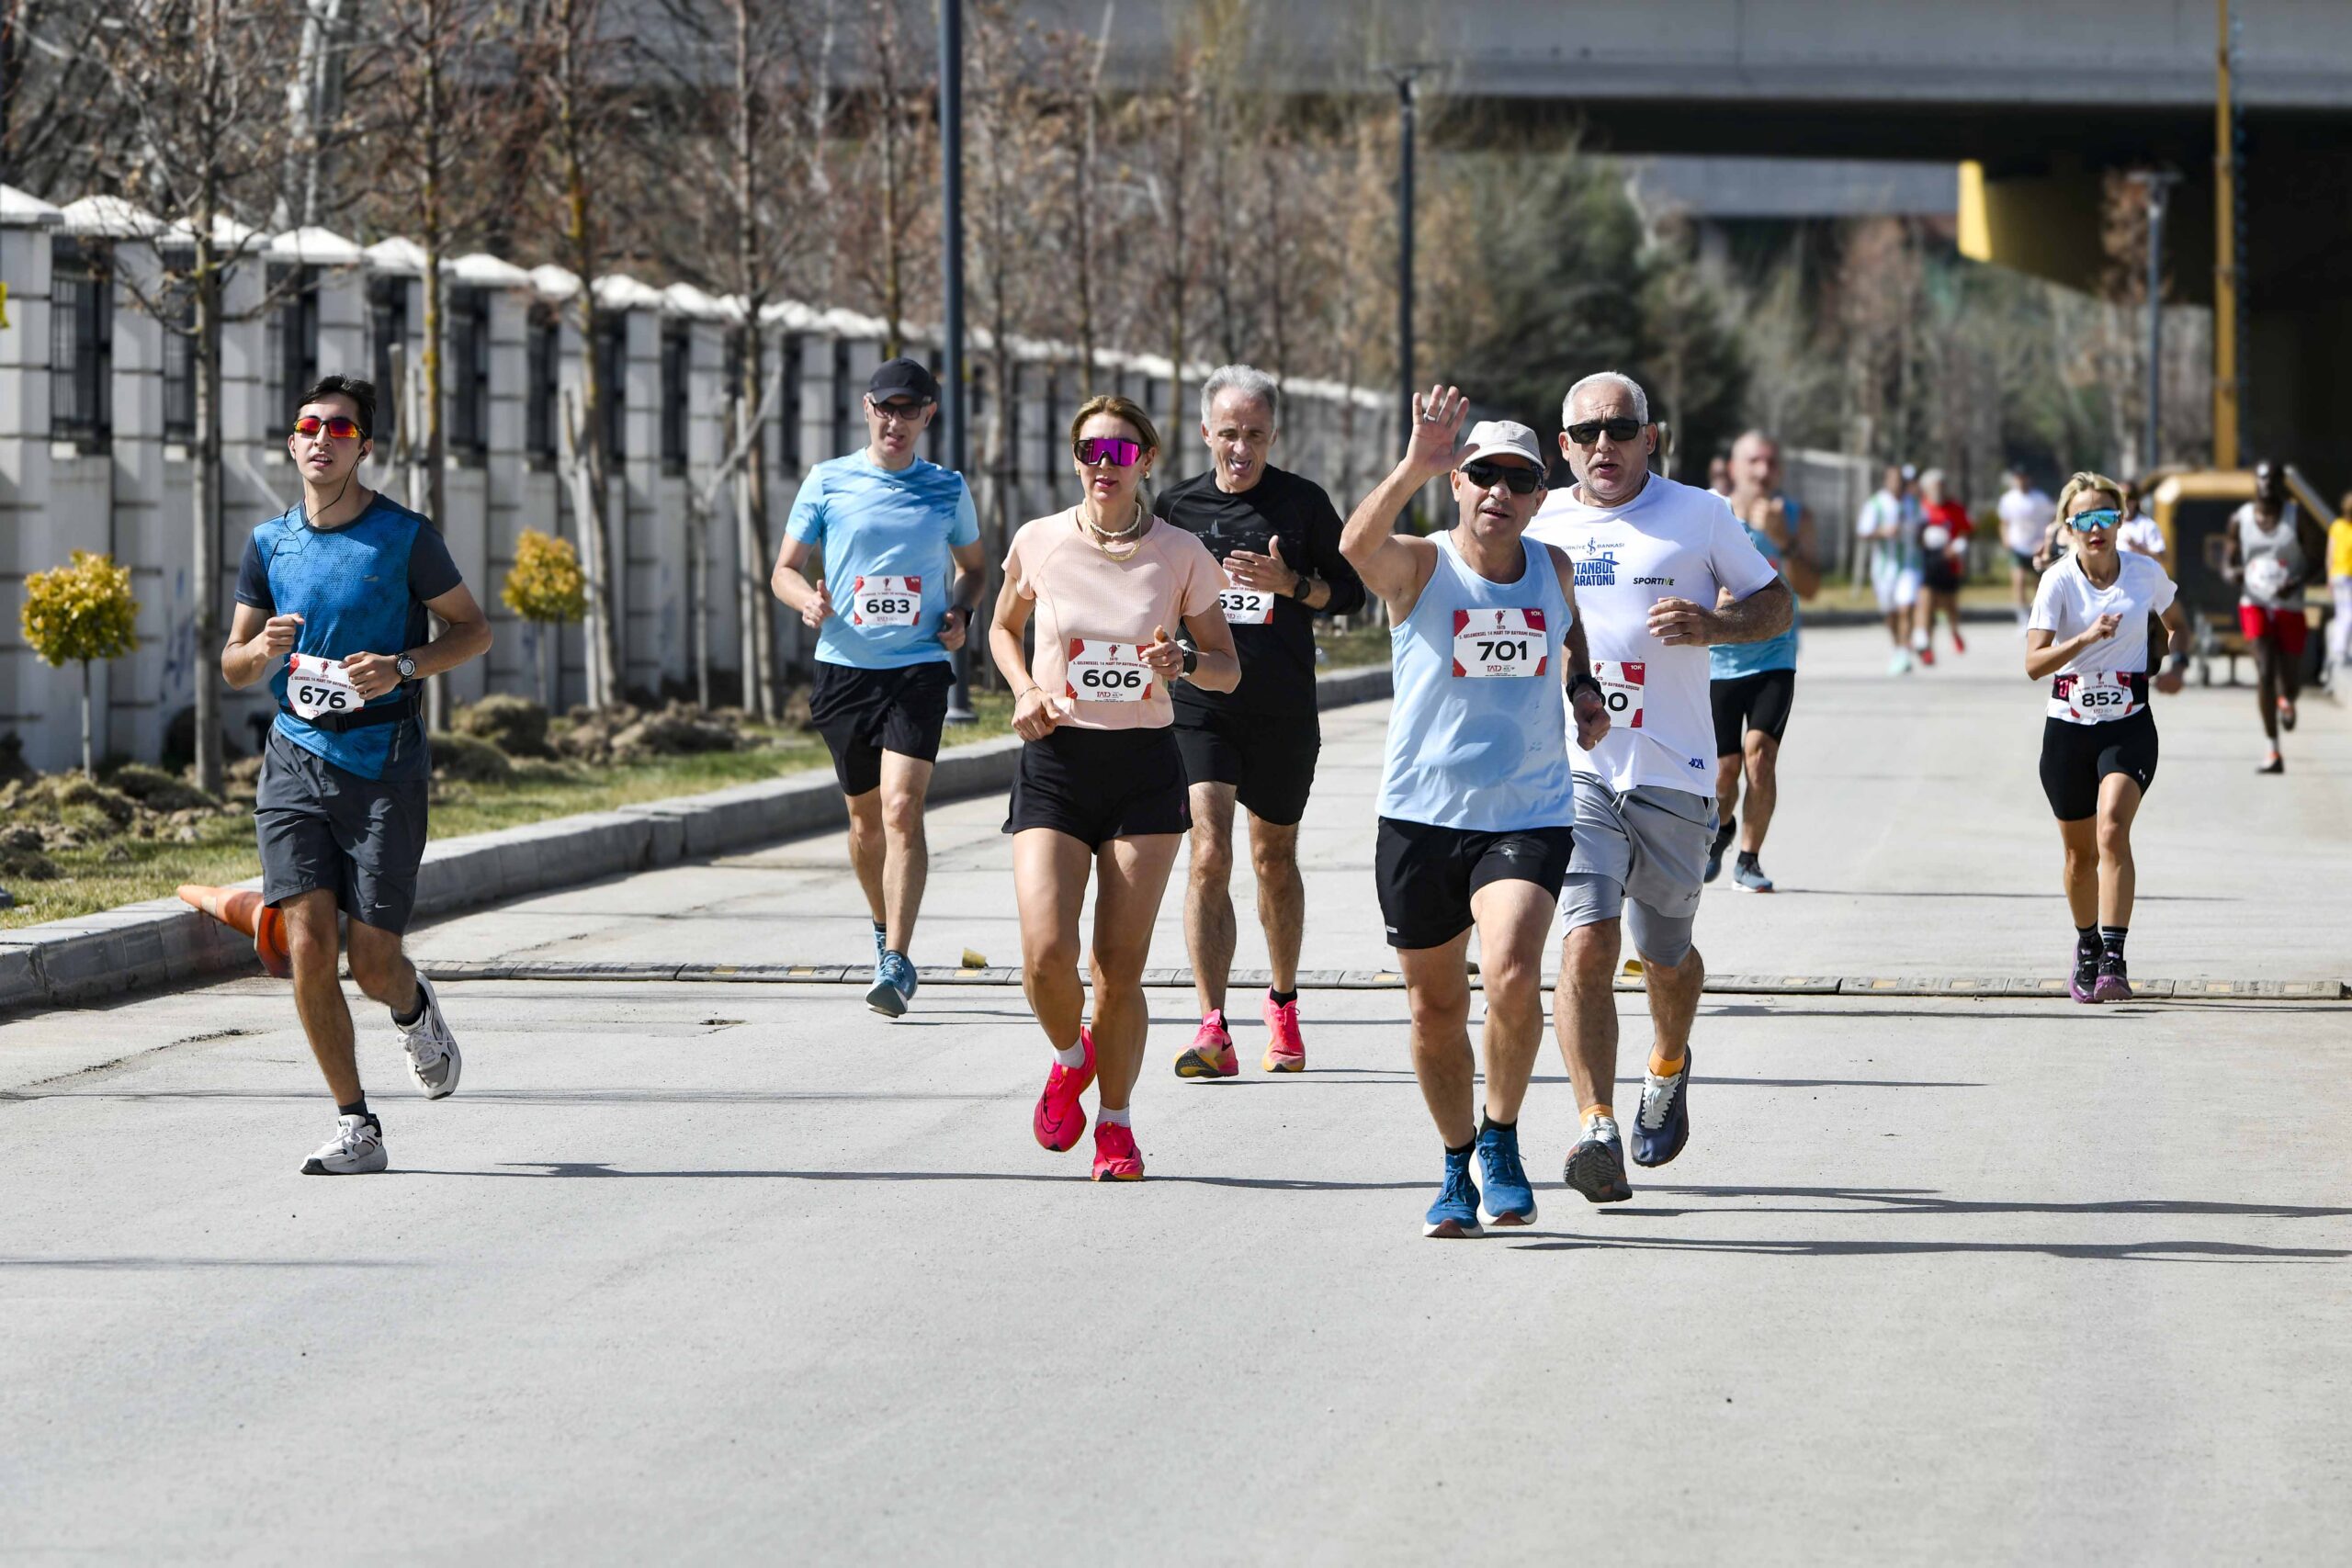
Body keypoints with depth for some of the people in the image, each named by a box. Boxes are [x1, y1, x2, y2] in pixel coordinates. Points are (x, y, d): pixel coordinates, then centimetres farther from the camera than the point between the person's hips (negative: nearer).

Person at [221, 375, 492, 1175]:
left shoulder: (405, 536, -3)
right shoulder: (270, 542, 7)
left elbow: (474, 629, 4)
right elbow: (232, 666, 14)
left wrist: (400, 667, -14)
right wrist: (262, 649, -11)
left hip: (383, 762, -3)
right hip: (296, 757, 3)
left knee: (373, 964, -3)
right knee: (308, 945, -10)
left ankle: (415, 1010, 35)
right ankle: (356, 1128, 0)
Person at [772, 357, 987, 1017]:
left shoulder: (949, 490, 6)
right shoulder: (828, 481, 4)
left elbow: (973, 565, 22)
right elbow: (785, 570, 8)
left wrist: (961, 612, 1)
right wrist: (809, 601, -14)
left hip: (919, 666, -1)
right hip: (845, 665, 1)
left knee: (902, 807, -16)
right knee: (865, 815, 11)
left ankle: (897, 962, -18)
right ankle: (884, 929, 35)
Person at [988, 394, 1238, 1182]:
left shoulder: (1181, 554, -2)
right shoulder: (1039, 542, 0)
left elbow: (1228, 666, 6)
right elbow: (1003, 626, 18)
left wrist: (1184, 660, -16)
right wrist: (1025, 690, -1)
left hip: (1144, 769, 0)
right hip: (1056, 764, 0)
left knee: (1120, 964, -1)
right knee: (1047, 955, -15)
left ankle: (1116, 1123, 19)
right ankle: (1070, 1058, 18)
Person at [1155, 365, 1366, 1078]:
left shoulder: (1304, 503, 1)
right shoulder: (1177, 506, 5)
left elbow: (1350, 592, 4)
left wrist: (1291, 583, -13)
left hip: (1284, 711, 0)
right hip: (1198, 704, 0)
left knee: (1274, 858, 14)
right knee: (1209, 853, -15)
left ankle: (1282, 1006, 35)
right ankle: (1213, 1030, -19)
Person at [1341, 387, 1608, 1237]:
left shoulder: (1554, 569, 4)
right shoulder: (1420, 567, -7)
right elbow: (1357, 545, -32)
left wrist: (1581, 685, 9)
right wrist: (1414, 467, -45)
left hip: (1529, 816, 1)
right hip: (1421, 815, -1)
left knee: (1512, 974, -23)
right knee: (1436, 1008, 8)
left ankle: (1501, 1137, -1)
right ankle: (1458, 1166, 29)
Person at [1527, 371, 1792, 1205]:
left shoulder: (1699, 516, 3)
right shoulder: (1539, 524, 9)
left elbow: (1777, 603, 10)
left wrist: (1714, 624, -11)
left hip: (1671, 772, 0)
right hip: (1571, 767, 0)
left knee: (1665, 956, 12)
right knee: (1587, 943, -18)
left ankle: (1668, 1068, 45)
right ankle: (1598, 1129, -20)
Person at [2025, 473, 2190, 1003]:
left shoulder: (2146, 573, -1)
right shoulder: (2058, 580, -7)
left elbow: (2177, 623, 20)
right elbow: (2034, 663, -17)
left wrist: (2177, 664, 0)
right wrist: (2087, 637, -31)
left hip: (2129, 725, -1)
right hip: (2069, 726, 1)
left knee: (2113, 827, -24)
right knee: (2080, 854, 10)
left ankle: (2114, 960, -28)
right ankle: (2087, 950, 36)